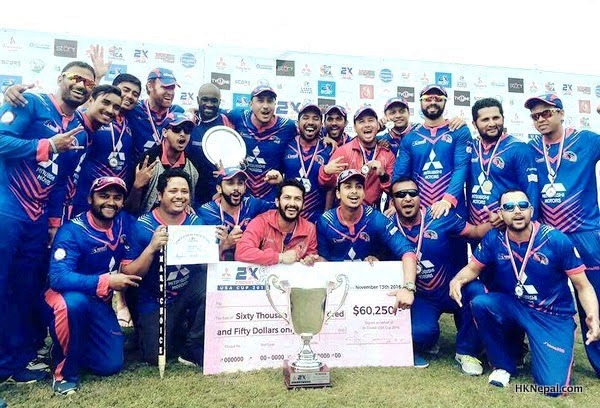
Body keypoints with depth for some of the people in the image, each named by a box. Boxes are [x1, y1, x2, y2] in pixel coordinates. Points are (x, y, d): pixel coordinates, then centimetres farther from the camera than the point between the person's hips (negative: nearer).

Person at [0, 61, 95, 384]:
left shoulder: (80, 131, 14)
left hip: (38, 218, 6)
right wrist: (48, 145, -20)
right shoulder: (30, 104, -4)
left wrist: (54, 221, 13)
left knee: (29, 291, 11)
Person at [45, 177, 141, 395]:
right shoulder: (72, 231, -22)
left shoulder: (125, 222, -6)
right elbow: (58, 278, -33)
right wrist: (106, 281, -37)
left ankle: (75, 344, 27)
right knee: (75, 302, -41)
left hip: (99, 302, 5)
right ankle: (65, 370, -15)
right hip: (66, 295, -4)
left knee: (111, 365, -4)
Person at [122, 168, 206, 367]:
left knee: (209, 281, -28)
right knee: (156, 357, -15)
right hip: (153, 302, -2)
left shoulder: (196, 223, -5)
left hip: (187, 293, 2)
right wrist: (152, 248, -28)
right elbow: (128, 274, -13)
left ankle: (193, 349, -9)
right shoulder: (142, 226, -12)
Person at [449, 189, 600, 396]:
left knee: (552, 385, -16)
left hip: (553, 316, -2)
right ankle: (504, 363, -2)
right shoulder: (494, 239, -11)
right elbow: (473, 268, 3)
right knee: (479, 303, -29)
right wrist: (457, 279, -20)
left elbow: (583, 286, -10)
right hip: (512, 307, 3)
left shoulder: (557, 240, -16)